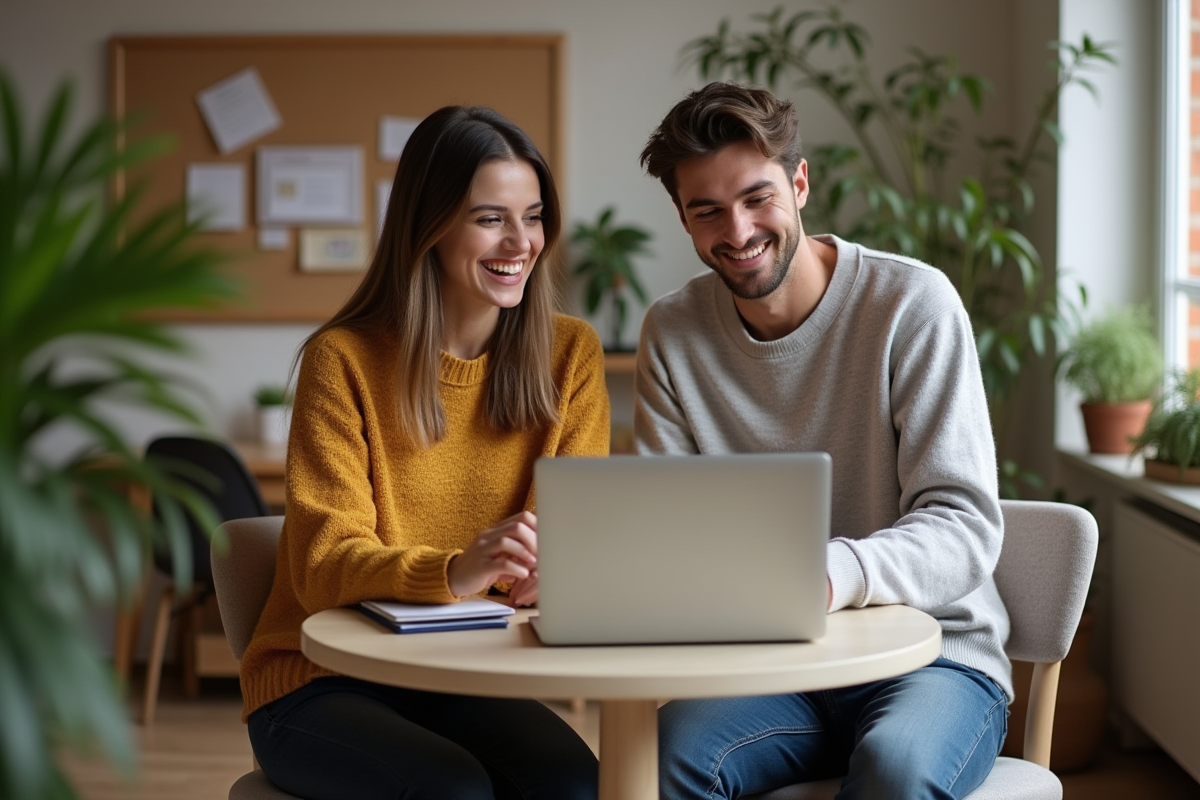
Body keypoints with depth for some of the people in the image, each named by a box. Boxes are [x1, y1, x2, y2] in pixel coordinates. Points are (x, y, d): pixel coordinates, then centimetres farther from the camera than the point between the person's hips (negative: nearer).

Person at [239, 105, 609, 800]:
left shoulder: (571, 353, 2)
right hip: (320, 684, -2)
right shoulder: (343, 360, -8)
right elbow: (323, 563, -15)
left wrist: (551, 572, -29)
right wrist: (453, 572, -36)